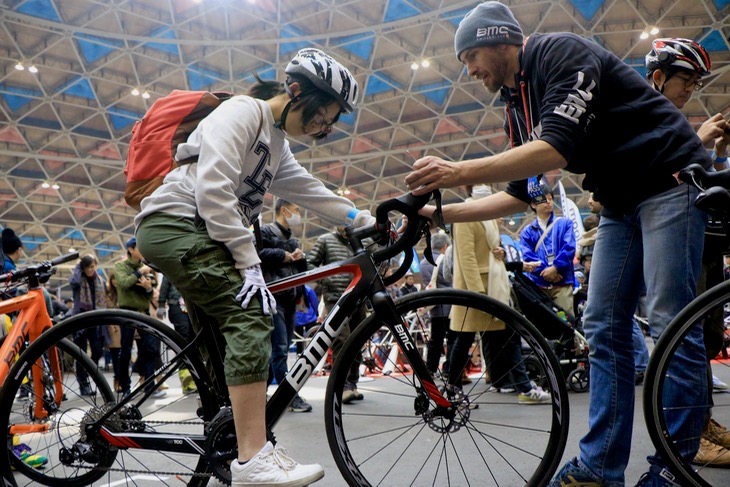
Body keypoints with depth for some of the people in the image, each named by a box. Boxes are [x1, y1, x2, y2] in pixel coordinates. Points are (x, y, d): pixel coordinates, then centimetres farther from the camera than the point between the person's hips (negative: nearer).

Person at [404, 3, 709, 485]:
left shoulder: (562, 52, -15)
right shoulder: (519, 105, 11)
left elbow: (557, 149, -29)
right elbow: (519, 195, 11)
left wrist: (458, 171, -32)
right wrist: (441, 213, 5)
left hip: (669, 180, -9)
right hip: (620, 202, 9)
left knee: (670, 323, -9)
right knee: (604, 326, 2)